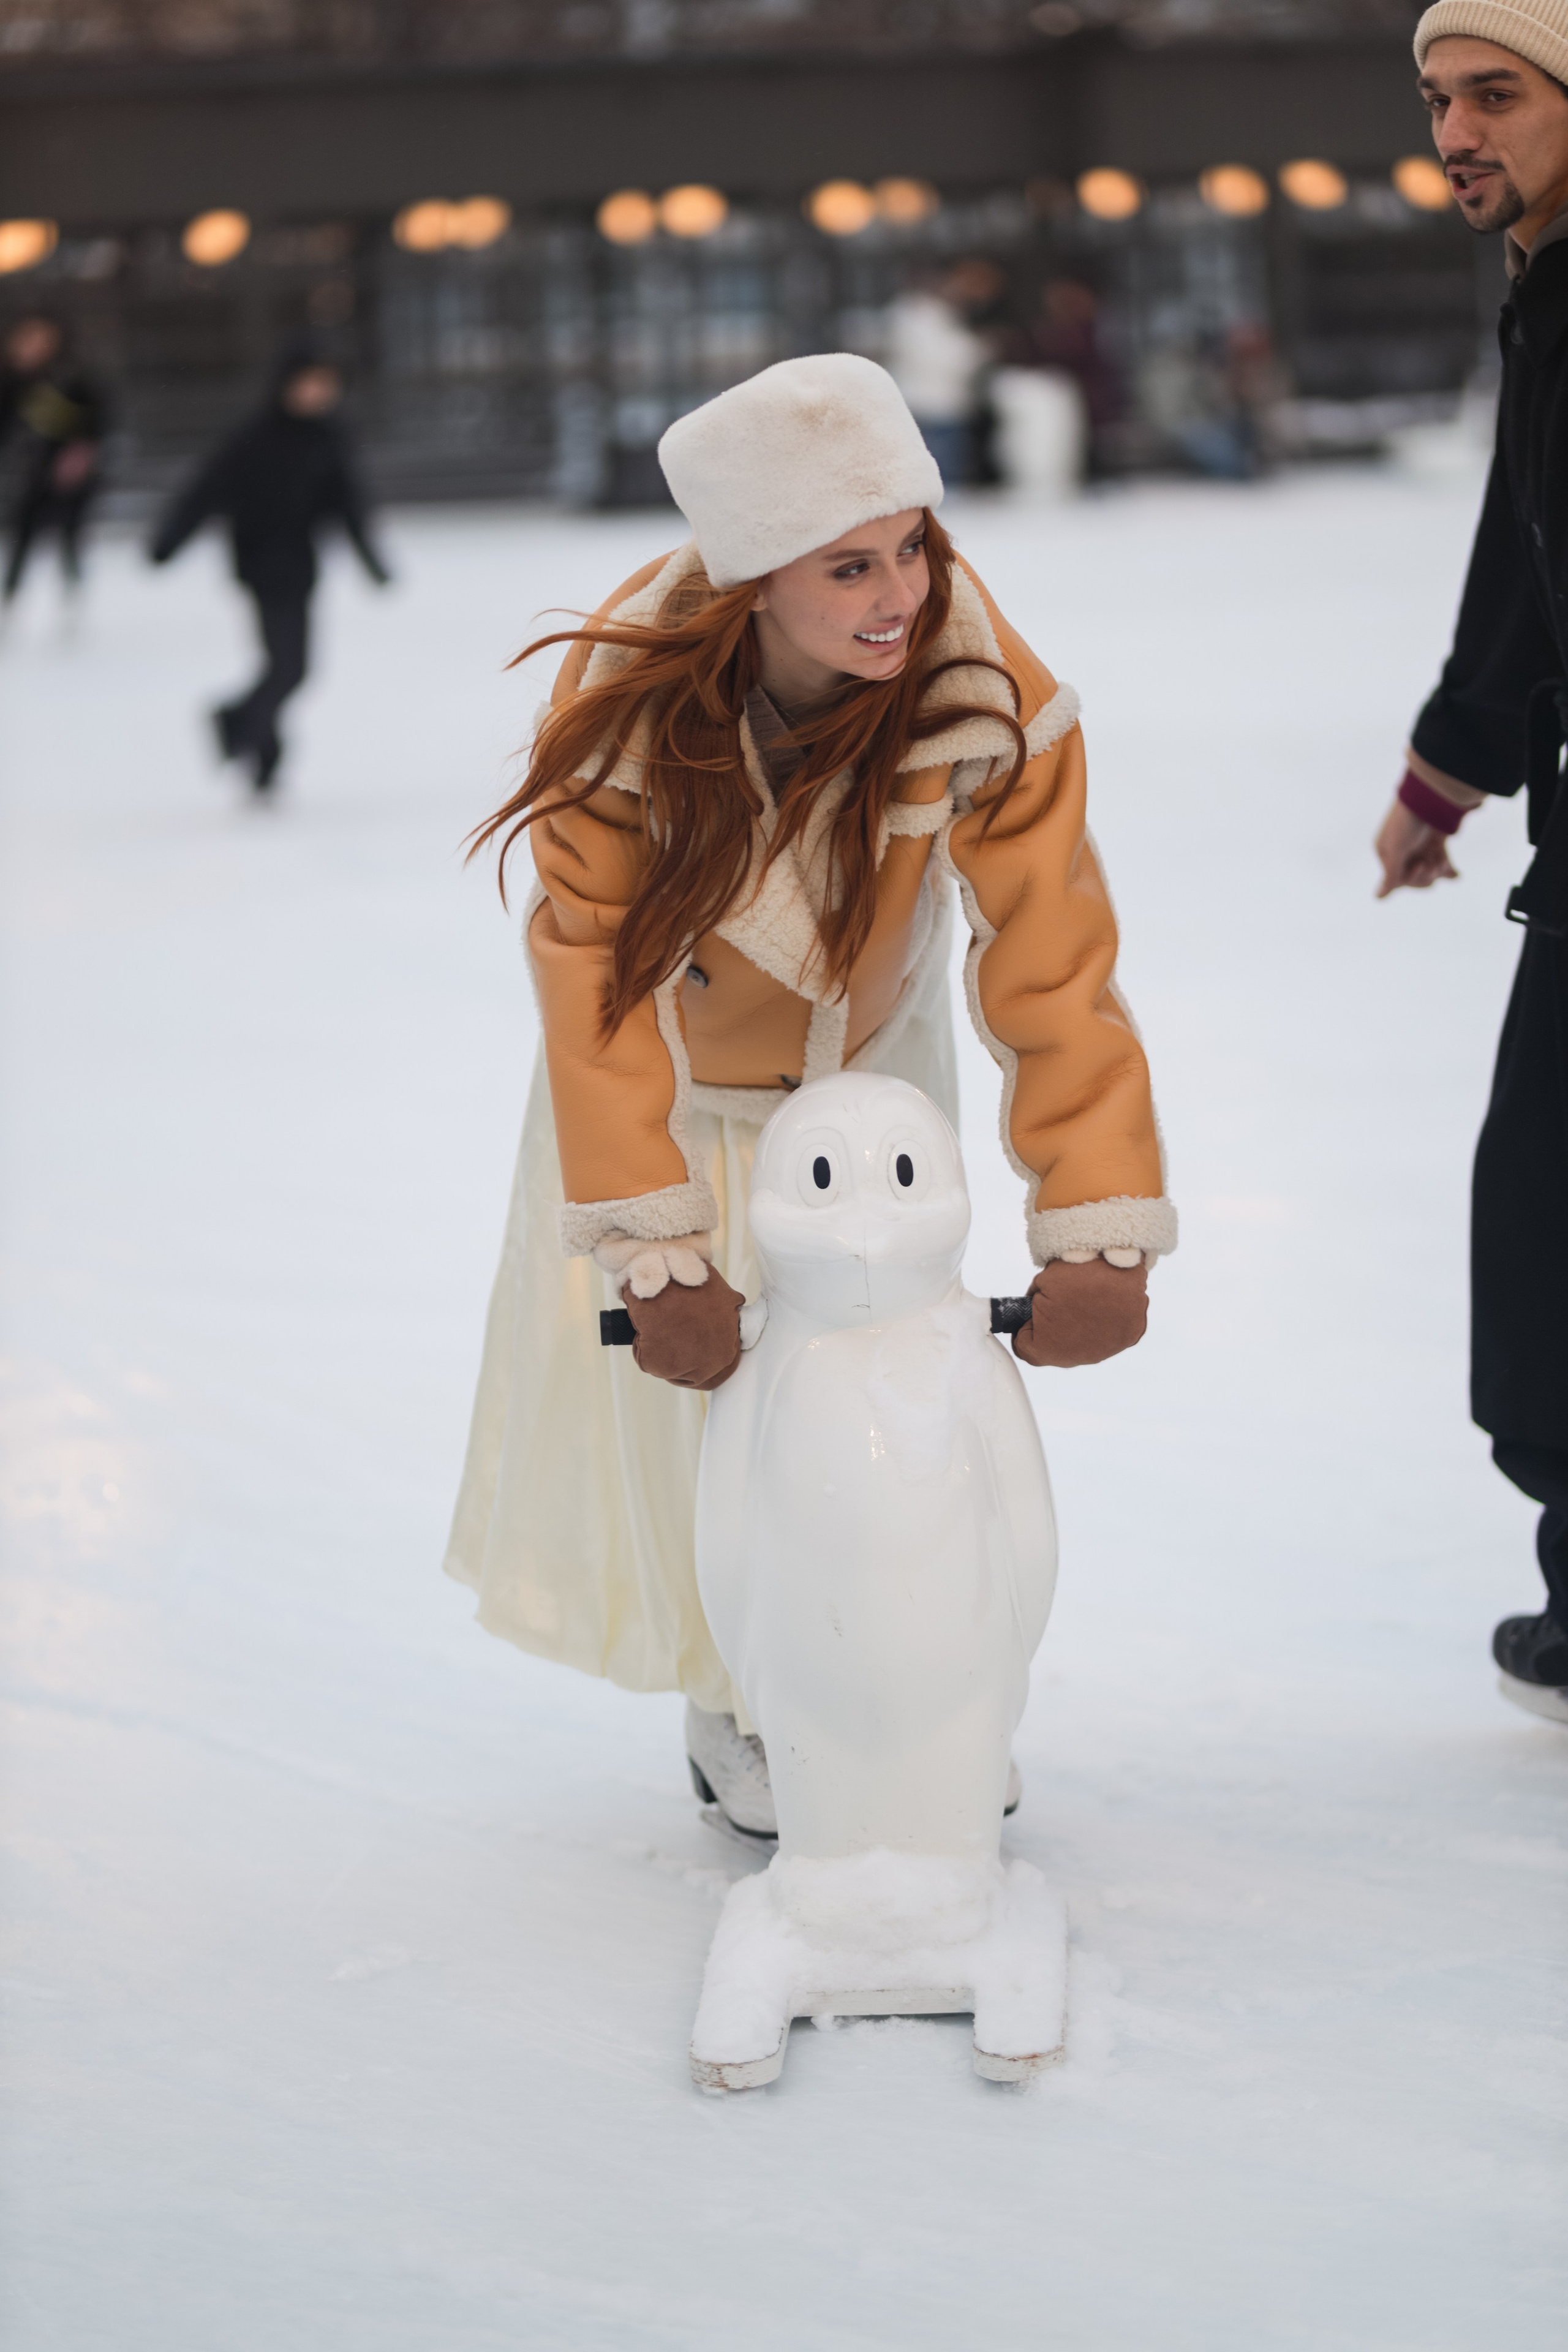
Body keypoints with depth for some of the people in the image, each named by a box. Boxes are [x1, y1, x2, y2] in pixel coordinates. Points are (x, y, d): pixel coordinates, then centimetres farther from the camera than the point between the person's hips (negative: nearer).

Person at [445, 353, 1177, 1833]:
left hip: (869, 1071, 1)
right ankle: (732, 1710, 23)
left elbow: (1057, 966, -33)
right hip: (677, 1075, 0)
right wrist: (652, 1255, -37)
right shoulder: (626, 702, -34)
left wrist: (1100, 1236, -40)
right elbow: (595, 989, -31)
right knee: (693, 1373, 2)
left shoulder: (984, 697, -33)